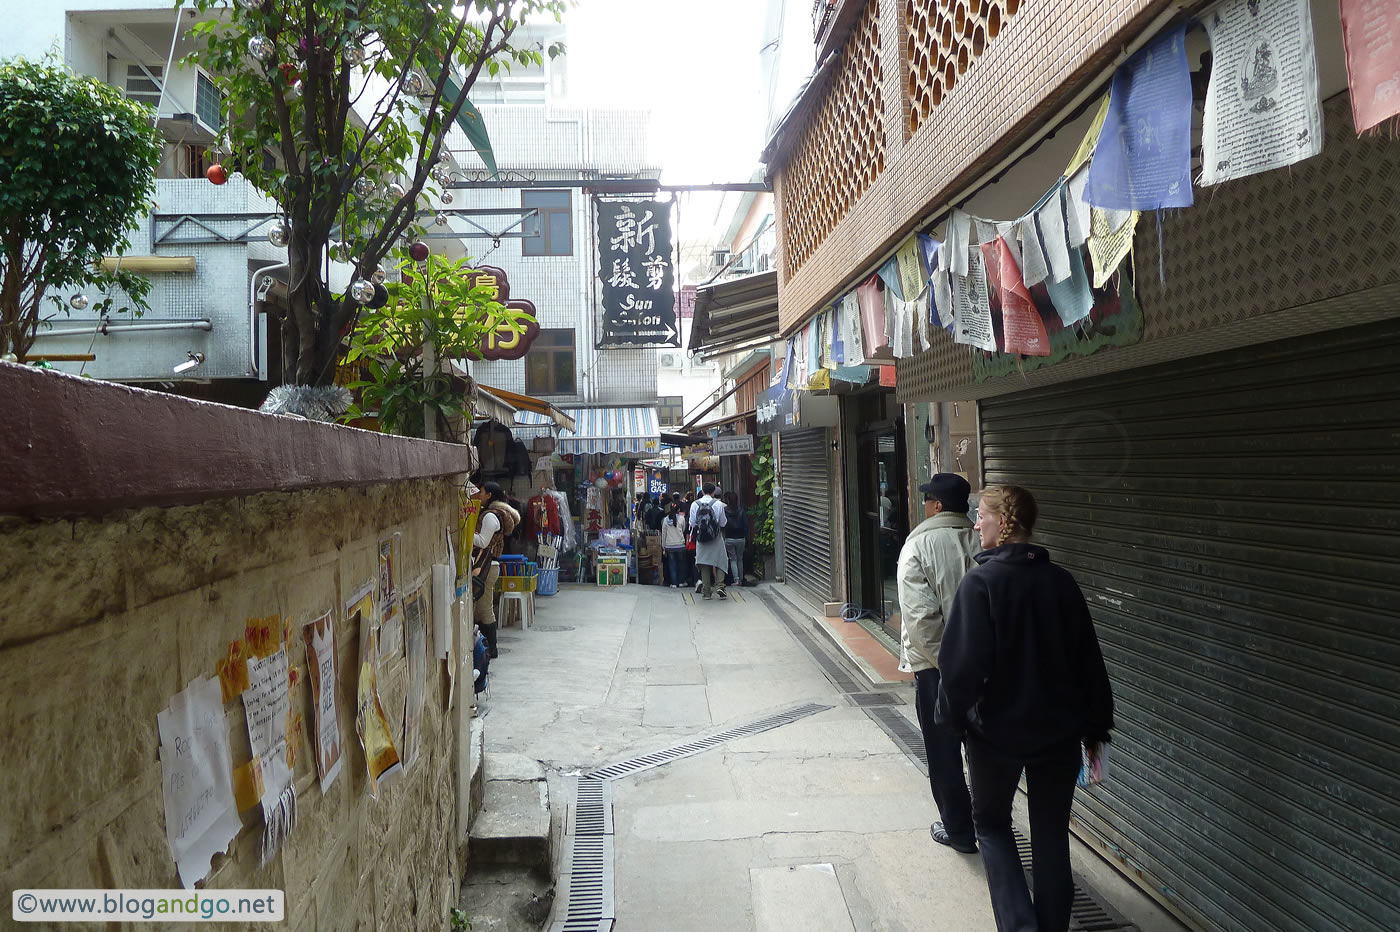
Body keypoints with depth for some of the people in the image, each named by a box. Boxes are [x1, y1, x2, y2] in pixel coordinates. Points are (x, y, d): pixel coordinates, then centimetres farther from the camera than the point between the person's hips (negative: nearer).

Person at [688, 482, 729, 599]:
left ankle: (706, 591, 9)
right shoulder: (718, 504, -8)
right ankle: (719, 585, -7)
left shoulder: (695, 504, -3)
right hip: (716, 538, -2)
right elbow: (723, 523, -2)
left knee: (704, 564, 8)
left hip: (701, 538, 2)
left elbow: (692, 523, 0)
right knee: (720, 562, 9)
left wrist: (692, 536, 17)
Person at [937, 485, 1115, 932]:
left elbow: (963, 662, -20)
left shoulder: (981, 580, -17)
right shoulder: (1060, 580, -1)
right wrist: (1096, 727, 12)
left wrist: (953, 714, -4)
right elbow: (1089, 660, 4)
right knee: (1052, 834, 17)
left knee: (991, 821, 17)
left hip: (998, 731, -4)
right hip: (1060, 731, 4)